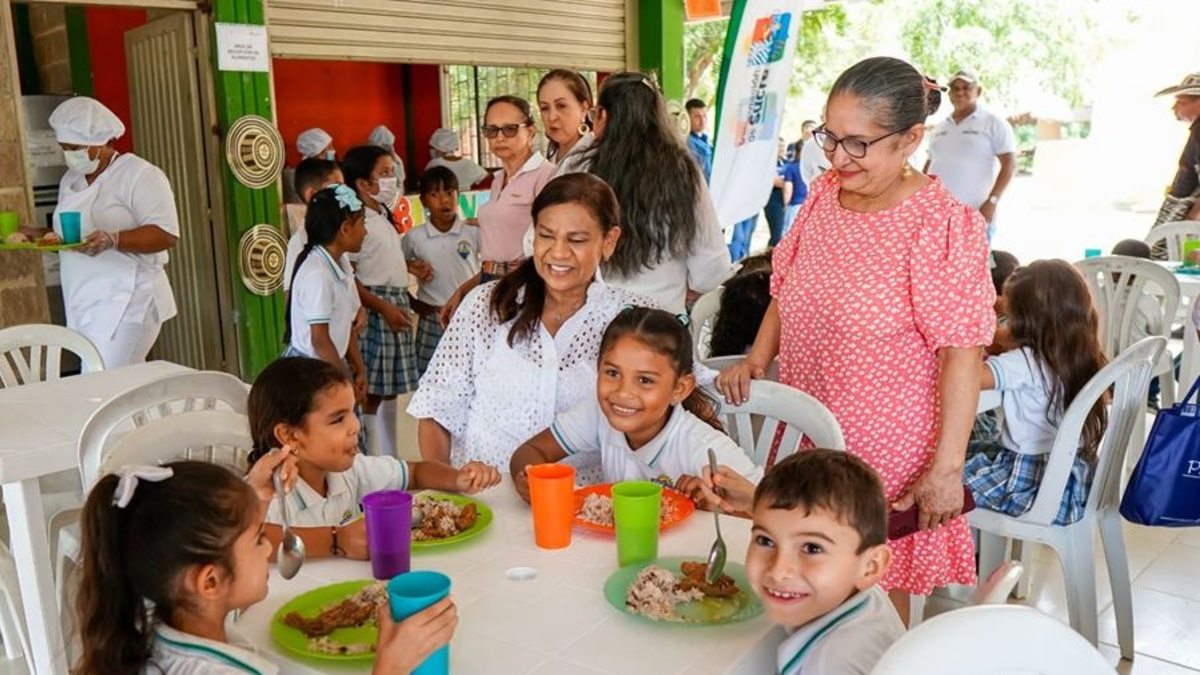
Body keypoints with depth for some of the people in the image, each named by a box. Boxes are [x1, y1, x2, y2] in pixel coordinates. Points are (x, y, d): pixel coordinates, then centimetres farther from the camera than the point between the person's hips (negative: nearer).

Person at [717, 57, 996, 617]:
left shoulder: (945, 226, -15)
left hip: (886, 447, -6)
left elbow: (962, 355, -17)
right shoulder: (823, 195, 4)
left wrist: (946, 468, -18)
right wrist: (755, 361, 1)